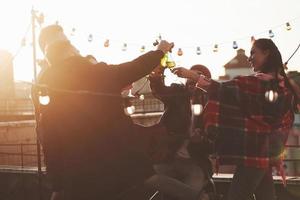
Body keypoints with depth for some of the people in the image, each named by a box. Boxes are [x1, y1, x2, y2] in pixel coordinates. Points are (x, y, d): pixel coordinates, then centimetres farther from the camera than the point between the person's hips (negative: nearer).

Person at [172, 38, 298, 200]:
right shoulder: (282, 84, 10)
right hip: (266, 152, 9)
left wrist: (194, 76, -10)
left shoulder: (257, 82, -14)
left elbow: (224, 90, -15)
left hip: (253, 151, -9)